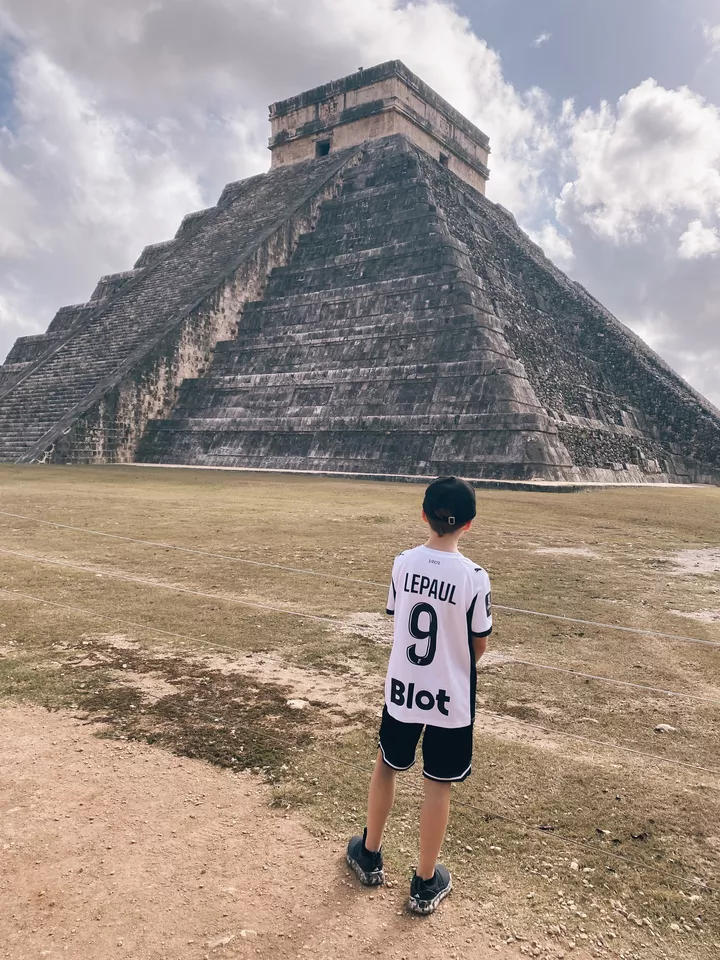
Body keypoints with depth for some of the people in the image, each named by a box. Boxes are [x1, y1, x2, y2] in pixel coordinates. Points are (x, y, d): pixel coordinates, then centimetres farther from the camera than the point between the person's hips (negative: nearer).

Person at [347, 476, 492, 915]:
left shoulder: (403, 563, -10)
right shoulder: (474, 576, -19)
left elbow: (398, 616, 2)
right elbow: (479, 643, -8)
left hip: (402, 688, 3)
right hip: (451, 697, -3)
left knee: (387, 767, 24)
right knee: (438, 787, 14)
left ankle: (370, 856, 42)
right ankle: (426, 884, 31)